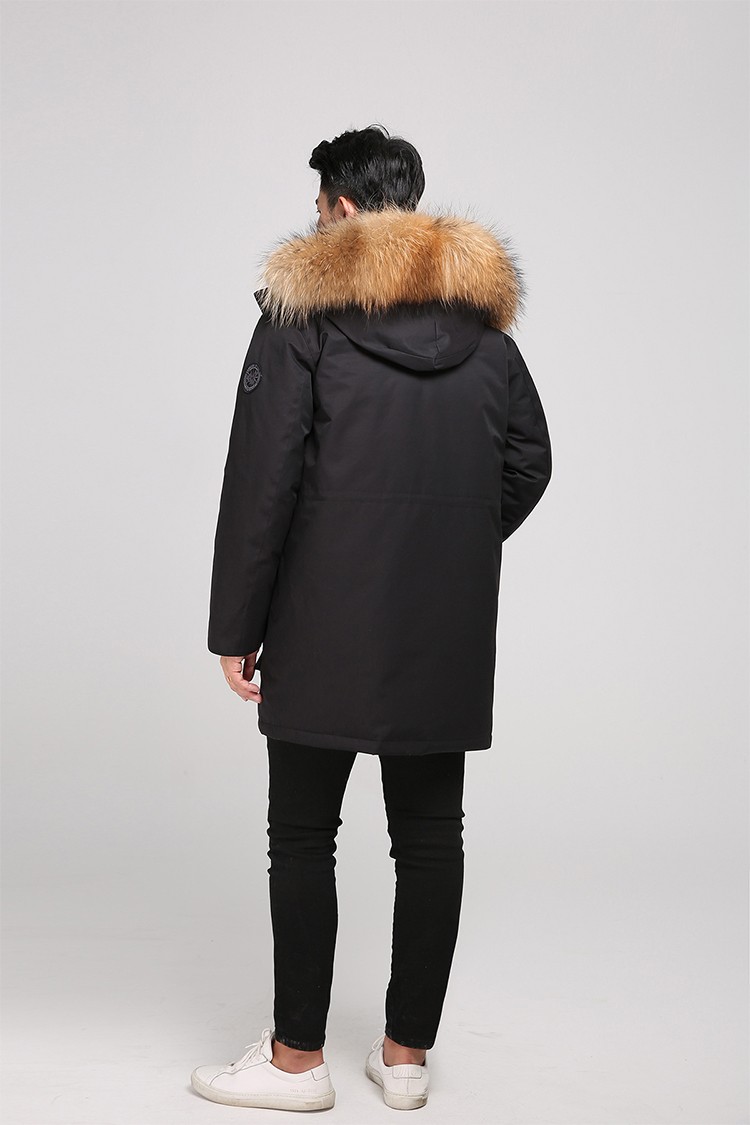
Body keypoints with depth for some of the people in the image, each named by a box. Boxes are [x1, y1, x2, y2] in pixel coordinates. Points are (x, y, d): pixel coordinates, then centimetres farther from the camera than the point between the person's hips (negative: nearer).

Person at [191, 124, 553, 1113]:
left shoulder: (304, 307, -6)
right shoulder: (483, 318, 10)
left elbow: (260, 477, -10)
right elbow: (529, 460, 13)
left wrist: (236, 627, -6)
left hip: (328, 624, -5)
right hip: (450, 629, 5)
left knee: (303, 837, 5)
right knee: (430, 834, 10)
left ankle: (298, 1057, 13)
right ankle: (407, 1053, 19)